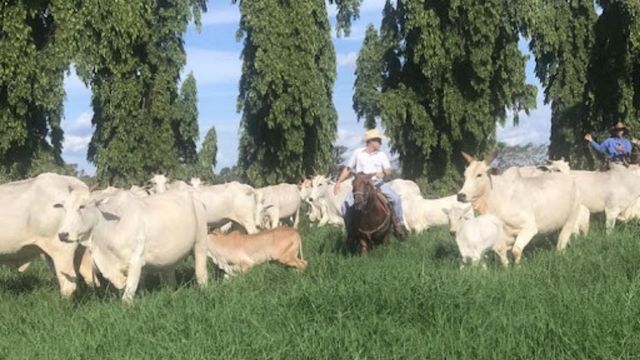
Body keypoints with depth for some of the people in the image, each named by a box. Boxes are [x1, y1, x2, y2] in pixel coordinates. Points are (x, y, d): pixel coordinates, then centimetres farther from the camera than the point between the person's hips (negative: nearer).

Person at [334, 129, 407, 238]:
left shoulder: (382, 155, 7)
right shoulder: (358, 153, 5)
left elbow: (388, 170, -1)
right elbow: (348, 169, 10)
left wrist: (383, 173, -26)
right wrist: (338, 182, 0)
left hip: (378, 184, 1)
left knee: (396, 198, -19)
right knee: (346, 205, -18)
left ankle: (399, 224, -3)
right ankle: (349, 227, 3)